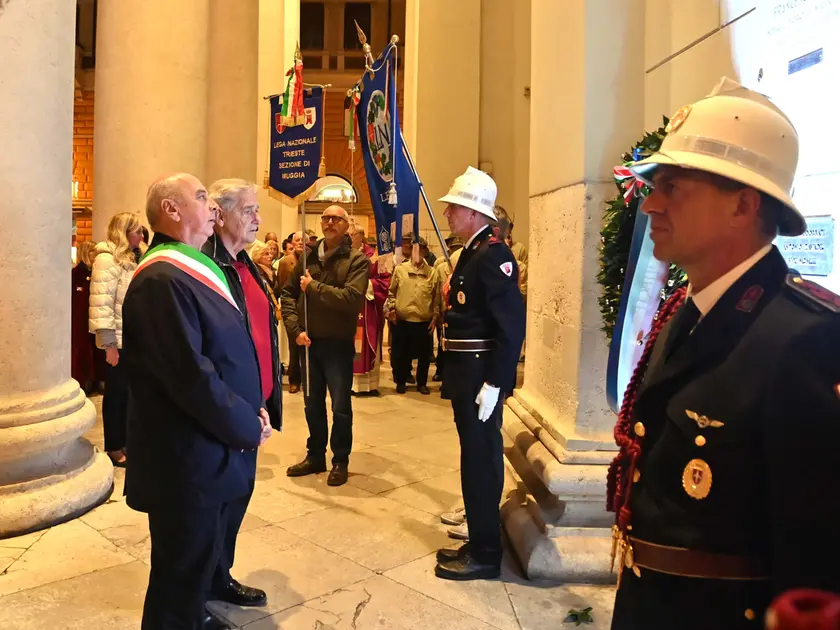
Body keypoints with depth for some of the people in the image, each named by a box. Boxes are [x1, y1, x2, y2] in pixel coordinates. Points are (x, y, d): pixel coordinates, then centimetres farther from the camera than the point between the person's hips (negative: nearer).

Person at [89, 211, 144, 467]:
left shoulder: (129, 259, 15)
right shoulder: (107, 260, -14)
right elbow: (101, 303, -20)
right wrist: (109, 343, -22)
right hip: (118, 341, -8)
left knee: (128, 392, 13)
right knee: (116, 393, 2)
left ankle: (125, 442, 24)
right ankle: (113, 448, 13)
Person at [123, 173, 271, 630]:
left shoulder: (196, 270, 11)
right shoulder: (162, 280, -22)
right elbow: (191, 374, -27)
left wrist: (252, 410, 1)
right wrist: (247, 425, -15)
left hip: (213, 449, 10)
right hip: (187, 458, -10)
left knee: (201, 557, 26)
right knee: (182, 571, 9)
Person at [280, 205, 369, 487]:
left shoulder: (357, 260, -8)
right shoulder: (307, 257, 7)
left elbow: (352, 299, -22)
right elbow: (287, 294, 5)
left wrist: (314, 287, -16)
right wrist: (295, 329, -8)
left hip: (338, 344, -4)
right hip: (308, 342, 5)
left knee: (341, 406, 5)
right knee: (312, 404, 16)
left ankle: (340, 461, 21)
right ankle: (315, 456, 31)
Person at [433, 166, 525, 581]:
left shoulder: (493, 254, -16)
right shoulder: (471, 253, 14)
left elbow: (512, 325, -22)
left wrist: (494, 383, -23)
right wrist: (457, 375, 17)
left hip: (481, 376, -10)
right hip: (466, 373, 10)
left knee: (480, 461, 0)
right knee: (475, 459, 17)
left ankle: (485, 555, 15)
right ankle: (478, 543, 31)